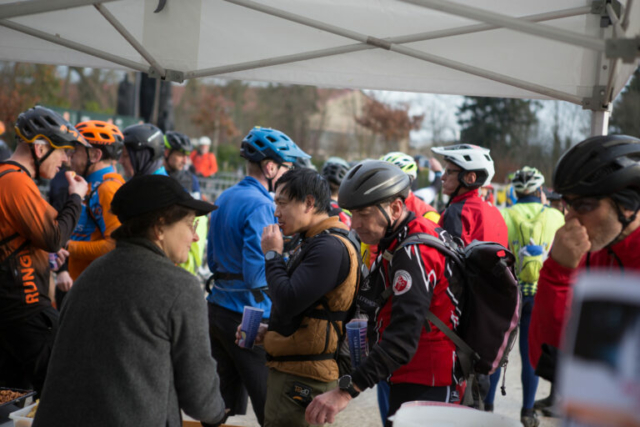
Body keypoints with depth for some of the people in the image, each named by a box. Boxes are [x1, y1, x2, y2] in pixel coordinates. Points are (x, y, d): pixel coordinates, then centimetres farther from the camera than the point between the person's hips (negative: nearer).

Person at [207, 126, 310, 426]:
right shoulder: (260, 205, -16)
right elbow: (258, 274, -21)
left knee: (226, 402, 14)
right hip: (249, 317, -9)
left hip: (218, 308, 9)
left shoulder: (224, 198, 12)